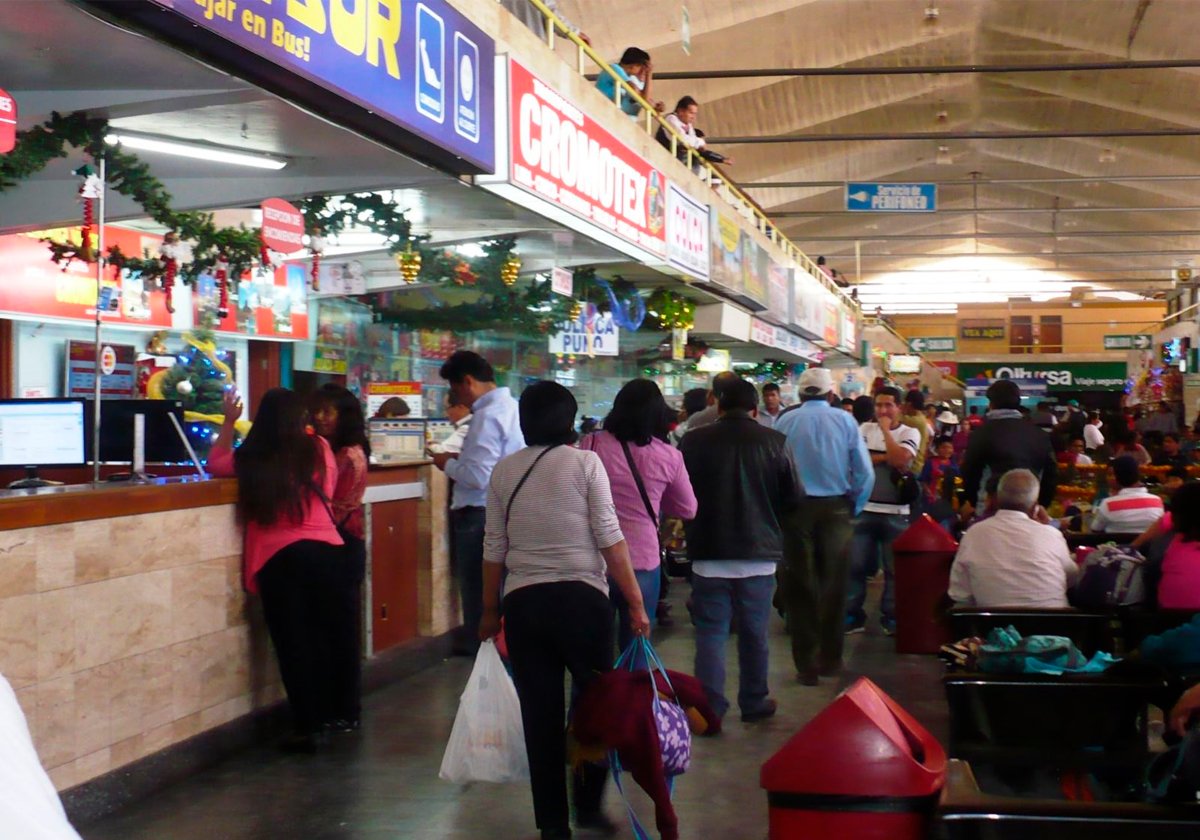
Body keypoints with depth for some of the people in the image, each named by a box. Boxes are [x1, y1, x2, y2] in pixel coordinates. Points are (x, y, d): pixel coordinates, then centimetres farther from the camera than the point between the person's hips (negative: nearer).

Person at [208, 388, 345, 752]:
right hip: (326, 548, 2)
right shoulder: (318, 448, 0)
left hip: (278, 557, -2)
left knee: (292, 643, 5)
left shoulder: (250, 459, -2)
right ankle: (324, 716, 28)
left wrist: (229, 422, 28)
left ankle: (306, 728, 7)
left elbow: (214, 464, 19)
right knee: (322, 637, 16)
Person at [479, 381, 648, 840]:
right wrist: (635, 602, -2)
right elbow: (610, 538, -7)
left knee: (540, 713, 8)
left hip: (523, 601, 3)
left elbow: (494, 548, 8)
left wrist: (490, 609, 18)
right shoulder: (584, 463, -4)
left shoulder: (504, 471, 6)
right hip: (581, 598, -3)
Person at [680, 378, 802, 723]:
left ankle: (709, 708, 1)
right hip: (759, 551, 1)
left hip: (709, 552, -1)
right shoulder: (774, 442, -6)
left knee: (710, 632, 5)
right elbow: (793, 497, 0)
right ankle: (753, 702, 24)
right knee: (754, 632, 14)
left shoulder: (694, 441, -6)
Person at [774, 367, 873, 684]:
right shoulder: (845, 421, -2)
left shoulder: (785, 421, -3)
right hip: (836, 507, 0)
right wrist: (853, 508, 8)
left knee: (799, 587, 6)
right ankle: (831, 658, 19)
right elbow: (864, 472, -5)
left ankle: (806, 663, 6)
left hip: (797, 507, 0)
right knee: (834, 585, 12)